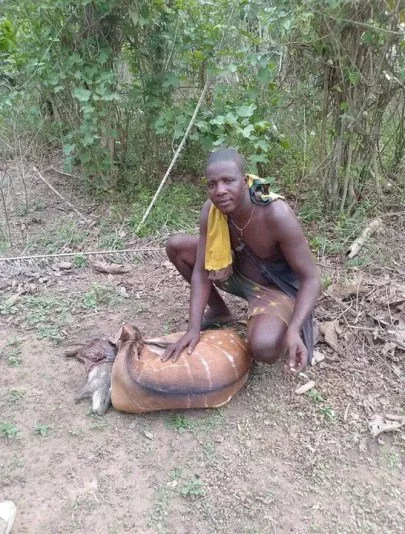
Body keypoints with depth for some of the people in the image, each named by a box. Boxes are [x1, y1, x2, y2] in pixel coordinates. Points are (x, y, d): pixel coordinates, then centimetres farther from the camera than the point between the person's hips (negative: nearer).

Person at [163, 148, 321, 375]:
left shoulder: (277, 215, -34)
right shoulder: (211, 210, -19)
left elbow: (311, 279, -27)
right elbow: (201, 271, -14)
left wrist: (293, 330, -42)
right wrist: (193, 328, -24)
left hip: (276, 287, -5)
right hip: (237, 272, 6)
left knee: (265, 348, -35)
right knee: (176, 245, -8)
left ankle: (282, 326, 6)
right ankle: (219, 310, 11)